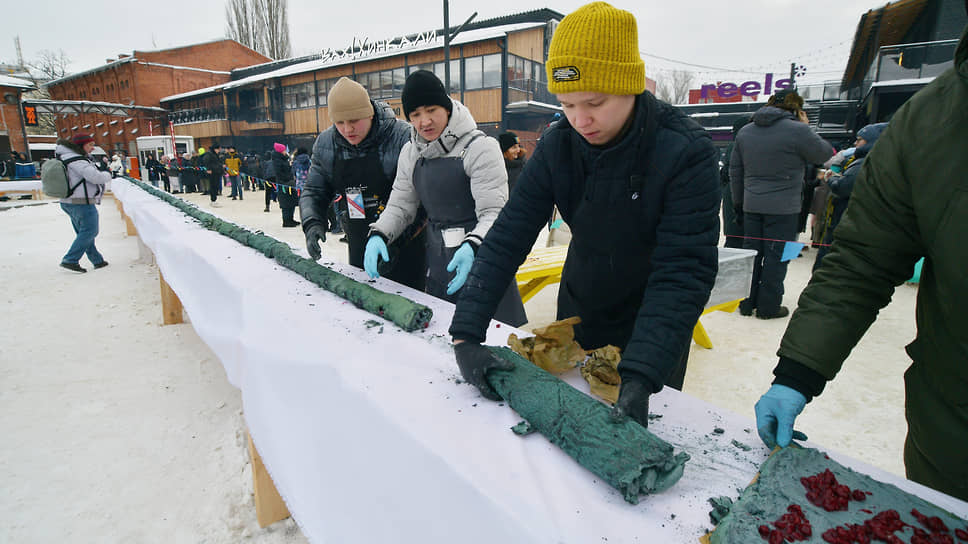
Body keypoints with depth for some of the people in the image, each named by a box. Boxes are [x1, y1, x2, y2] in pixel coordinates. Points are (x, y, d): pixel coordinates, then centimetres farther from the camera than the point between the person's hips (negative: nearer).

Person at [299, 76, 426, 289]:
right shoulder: (325, 144, 2)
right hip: (358, 246, 5)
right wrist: (312, 223, -8)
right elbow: (314, 191, 11)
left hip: (405, 247, -5)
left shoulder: (403, 137, -16)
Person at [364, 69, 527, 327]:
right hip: (438, 267, 6)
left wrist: (472, 247, -33)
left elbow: (494, 213, -16)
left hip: (480, 259, -5)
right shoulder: (410, 153, 9)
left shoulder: (480, 147, -12)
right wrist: (378, 235, -5)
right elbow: (400, 205, 13)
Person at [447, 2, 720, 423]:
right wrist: (466, 333, -27)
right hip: (578, 314, 3)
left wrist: (641, 378, -41)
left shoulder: (686, 153, -26)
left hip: (654, 329, -3)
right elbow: (506, 239, -19)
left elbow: (684, 271, -31)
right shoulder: (557, 147, -16)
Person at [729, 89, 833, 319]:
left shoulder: (744, 131, 8)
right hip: (784, 207, -5)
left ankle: (747, 302, 17)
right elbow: (824, 154, 2)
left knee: (751, 252, 11)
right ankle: (768, 306, 9)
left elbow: (735, 169, 12)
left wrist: (738, 200, 20)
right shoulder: (797, 130, -11)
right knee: (776, 255, 3)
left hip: (752, 205, 5)